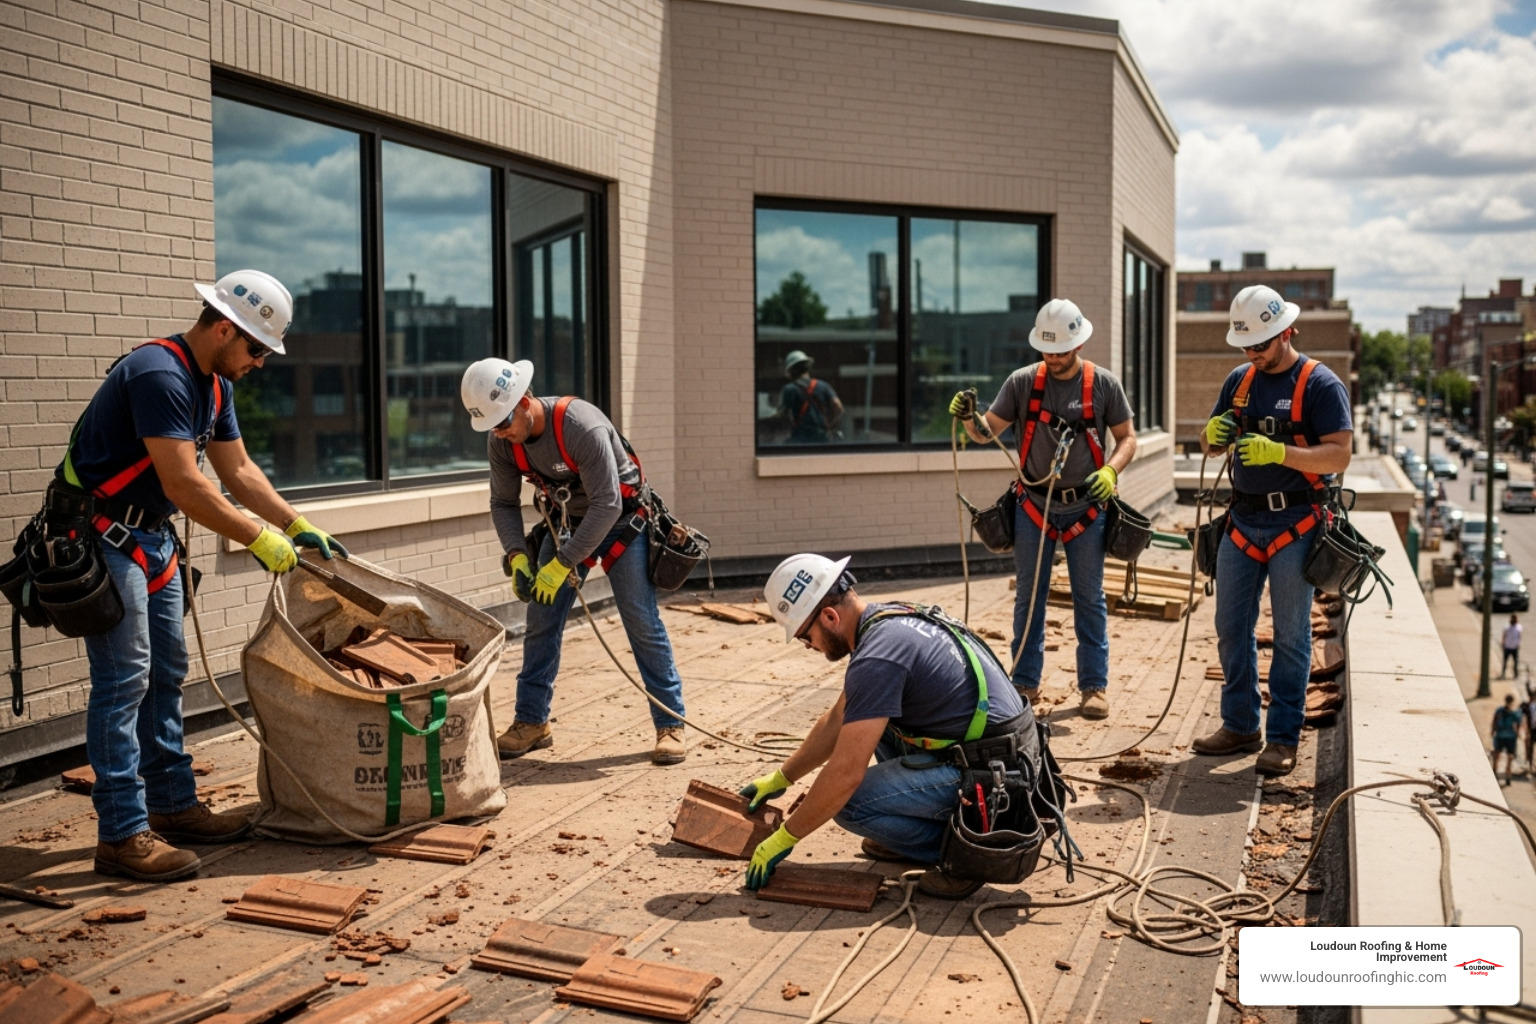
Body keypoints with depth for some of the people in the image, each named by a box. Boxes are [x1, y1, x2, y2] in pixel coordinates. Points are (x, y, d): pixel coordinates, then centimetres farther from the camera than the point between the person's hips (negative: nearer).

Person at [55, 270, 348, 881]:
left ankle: (173, 806, 23)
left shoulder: (214, 385, 8)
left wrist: (299, 527, 6)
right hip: (103, 538, -10)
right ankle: (122, 836, -4)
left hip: (153, 537, 10)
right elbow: (185, 485, -28)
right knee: (123, 682, -9)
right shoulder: (159, 375, -24)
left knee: (165, 674, 13)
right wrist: (260, 541, -21)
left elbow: (237, 470, 13)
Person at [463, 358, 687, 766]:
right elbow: (503, 503, -2)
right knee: (541, 622, 1)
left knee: (643, 624, -7)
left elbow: (606, 504, -35)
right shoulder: (501, 441, -15)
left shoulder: (581, 425, -35)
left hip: (620, 519, -5)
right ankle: (531, 723, 12)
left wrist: (562, 564, -34)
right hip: (565, 522, 6)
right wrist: (517, 556, -19)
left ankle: (670, 725, 2)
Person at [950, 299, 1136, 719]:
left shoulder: (1104, 384, -4)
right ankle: (1025, 681, 18)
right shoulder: (1022, 381, -2)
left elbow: (1127, 438, 2)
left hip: (1085, 507, -1)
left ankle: (1094, 685, 15)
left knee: (1089, 598, 6)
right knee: (1028, 597, 8)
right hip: (1034, 506, 1)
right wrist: (968, 418, -23)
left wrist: (1110, 471, -17)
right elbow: (988, 431, -1)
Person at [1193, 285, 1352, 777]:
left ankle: (1283, 738, 9)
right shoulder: (1240, 380, 10)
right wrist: (1214, 433, -9)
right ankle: (1240, 726, 21)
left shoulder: (1320, 384, -8)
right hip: (1243, 521, 6)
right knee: (1231, 628, 9)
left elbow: (1339, 455, -15)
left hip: (1295, 524, -6)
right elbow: (1209, 441, 15)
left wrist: (1278, 452, -28)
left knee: (1290, 635, 2)